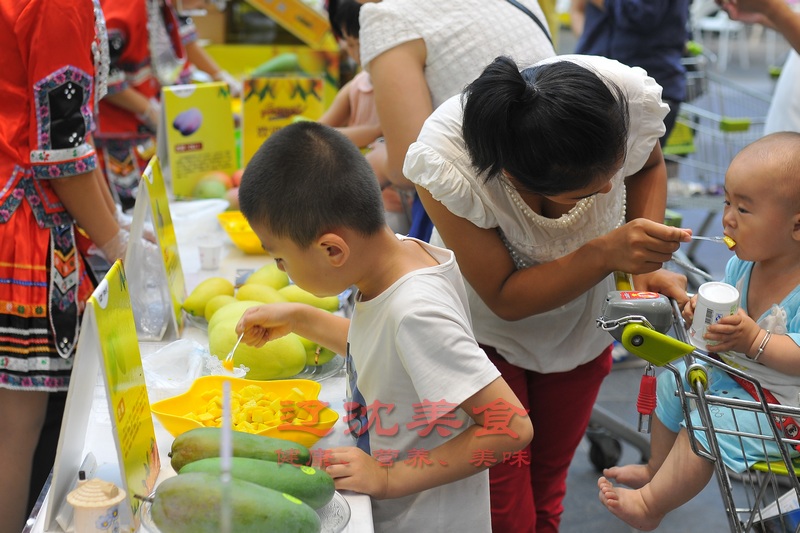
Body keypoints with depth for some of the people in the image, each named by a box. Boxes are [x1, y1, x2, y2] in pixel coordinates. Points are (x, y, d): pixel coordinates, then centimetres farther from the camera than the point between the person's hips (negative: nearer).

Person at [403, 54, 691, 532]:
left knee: (548, 489, 20)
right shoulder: (445, 163, -38)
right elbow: (505, 299, -27)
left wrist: (648, 263, -20)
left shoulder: (629, 97, -31)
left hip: (581, 327, 3)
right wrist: (607, 254, -41)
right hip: (488, 329, -3)